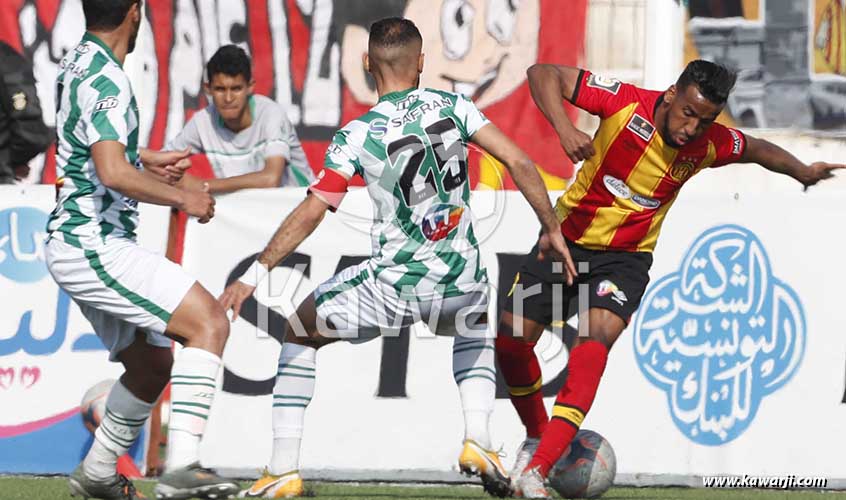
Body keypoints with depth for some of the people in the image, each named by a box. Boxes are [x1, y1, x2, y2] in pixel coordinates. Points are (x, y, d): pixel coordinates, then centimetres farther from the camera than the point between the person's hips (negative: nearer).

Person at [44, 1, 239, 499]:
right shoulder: (106, 80, -18)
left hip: (79, 245, 10)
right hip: (92, 244, -10)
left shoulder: (78, 62, 14)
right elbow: (114, 174, -29)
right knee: (209, 322, -20)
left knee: (153, 363, 20)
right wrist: (184, 198, -18)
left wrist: (147, 159, 38)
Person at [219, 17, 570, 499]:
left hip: (393, 286, -3)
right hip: (461, 285, 3)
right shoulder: (453, 107, 1)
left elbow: (311, 212, -10)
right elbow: (520, 162, -2)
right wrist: (552, 228, 11)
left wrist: (253, 276, -5)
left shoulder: (358, 135, -8)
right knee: (476, 327, 40)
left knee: (299, 334, 20)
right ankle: (479, 441, 18)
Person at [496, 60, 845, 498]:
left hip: (625, 259, -1)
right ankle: (537, 436, 24)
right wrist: (563, 128, -35)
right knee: (510, 339, -5)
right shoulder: (626, 103, -21)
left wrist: (803, 171, 6)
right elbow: (544, 75, -20)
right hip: (567, 238, 1)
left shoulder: (710, 144, -11)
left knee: (597, 338, -26)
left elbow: (758, 149, 13)